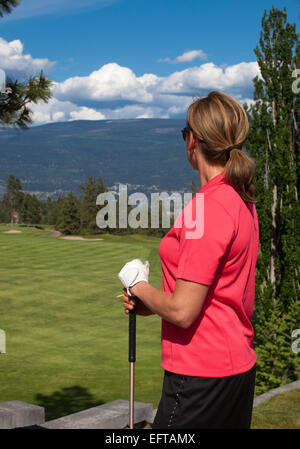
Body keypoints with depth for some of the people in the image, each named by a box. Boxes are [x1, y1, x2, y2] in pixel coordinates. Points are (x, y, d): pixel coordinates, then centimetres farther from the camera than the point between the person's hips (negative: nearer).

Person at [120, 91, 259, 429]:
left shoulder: (208, 207, -21)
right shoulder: (243, 201, 8)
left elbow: (182, 311, -21)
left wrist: (141, 290, -2)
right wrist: (151, 303, 7)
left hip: (201, 376, -9)